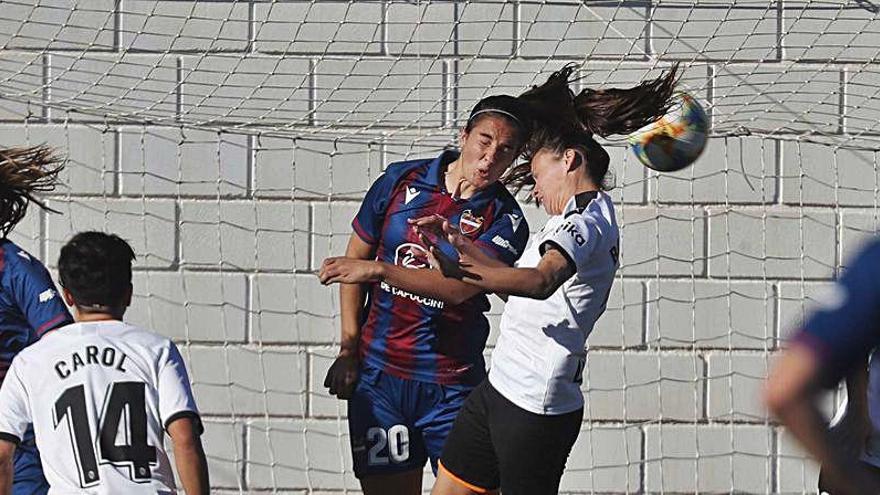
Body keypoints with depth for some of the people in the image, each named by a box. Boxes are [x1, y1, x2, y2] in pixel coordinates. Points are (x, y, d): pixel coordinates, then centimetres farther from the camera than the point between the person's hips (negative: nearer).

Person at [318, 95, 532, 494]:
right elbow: (356, 258, 10)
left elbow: (459, 287, -19)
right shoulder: (401, 180, 3)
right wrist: (349, 348, 4)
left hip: (452, 385, -2)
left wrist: (378, 269, -26)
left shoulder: (505, 219, -5)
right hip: (378, 372, 2)